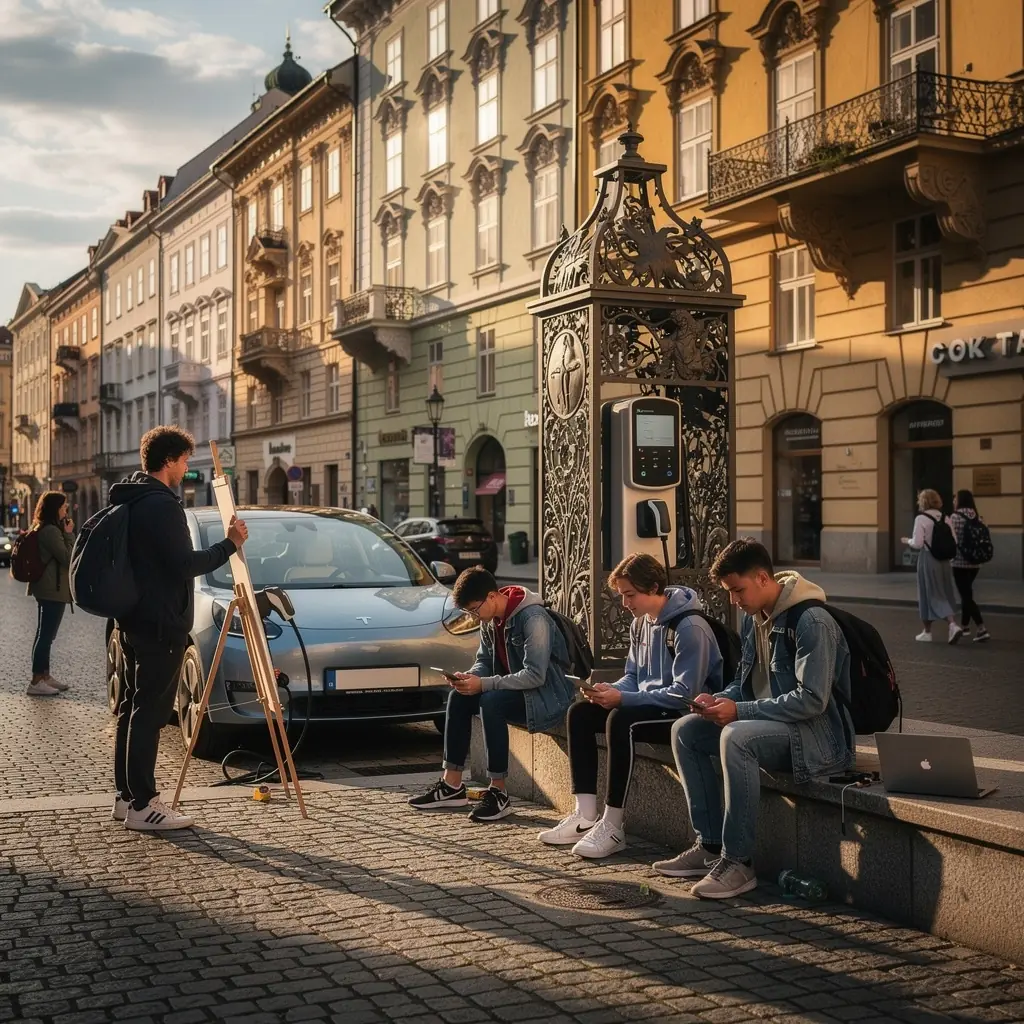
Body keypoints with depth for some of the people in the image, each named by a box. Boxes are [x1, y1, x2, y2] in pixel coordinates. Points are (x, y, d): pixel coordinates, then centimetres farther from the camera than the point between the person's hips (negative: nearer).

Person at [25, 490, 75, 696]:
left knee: (46, 635, 15)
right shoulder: (51, 531, -18)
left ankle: (44, 676, 22)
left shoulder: (43, 529, 15)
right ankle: (36, 681, -7)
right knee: (45, 635, -8)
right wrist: (69, 534, -13)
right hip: (52, 590, -11)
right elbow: (68, 558, -18)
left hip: (48, 589, 11)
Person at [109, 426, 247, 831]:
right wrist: (229, 545, -11)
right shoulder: (161, 505, -17)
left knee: (133, 708, 14)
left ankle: (126, 795, 20)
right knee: (149, 712, -8)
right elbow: (184, 563, -20)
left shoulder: (129, 500, 15)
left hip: (134, 621, 10)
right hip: (160, 626, -10)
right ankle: (142, 805, -5)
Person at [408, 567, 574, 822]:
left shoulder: (533, 619, -23)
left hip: (546, 695, -9)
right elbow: (484, 661, 12)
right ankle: (452, 785, -4)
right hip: (513, 691, 9)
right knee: (458, 697, -7)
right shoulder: (490, 621, 4)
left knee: (491, 701, -32)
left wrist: (484, 684, -30)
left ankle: (498, 793, -25)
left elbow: (535, 675, -29)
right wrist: (469, 677, -12)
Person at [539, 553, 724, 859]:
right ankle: (585, 817, -7)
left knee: (621, 719, -33)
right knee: (579, 713, -2)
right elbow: (633, 677, 16)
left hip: (687, 714, -10)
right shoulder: (641, 623, 9)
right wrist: (608, 690, -8)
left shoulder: (690, 628, -19)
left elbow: (685, 693, -25)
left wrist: (623, 698, -26)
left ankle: (612, 827, -26)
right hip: (650, 705, 10)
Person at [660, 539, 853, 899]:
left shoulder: (812, 622, -19)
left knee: (736, 737, -34)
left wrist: (739, 710, -25)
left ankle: (738, 862, -25)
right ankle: (710, 846, 2)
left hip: (819, 733, -10)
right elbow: (745, 681, 19)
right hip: (767, 722, 10)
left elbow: (812, 700, -25)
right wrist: (720, 700, -4)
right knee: (685, 731, 2)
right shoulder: (755, 617, 8)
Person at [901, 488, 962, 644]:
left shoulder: (921, 519, -11)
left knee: (928, 595, 6)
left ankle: (927, 632, 16)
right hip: (944, 560, 5)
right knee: (943, 596, 14)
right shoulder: (945, 518, 4)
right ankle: (953, 624, -4)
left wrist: (907, 541, 4)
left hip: (928, 559, -5)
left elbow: (917, 544, -15)